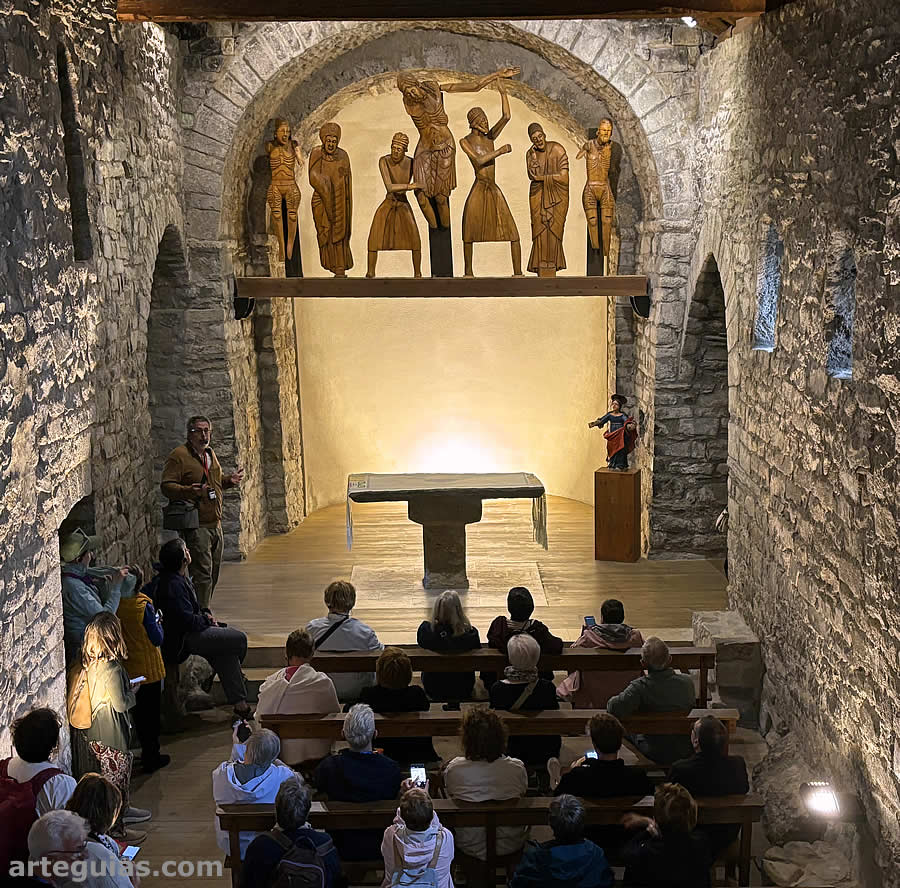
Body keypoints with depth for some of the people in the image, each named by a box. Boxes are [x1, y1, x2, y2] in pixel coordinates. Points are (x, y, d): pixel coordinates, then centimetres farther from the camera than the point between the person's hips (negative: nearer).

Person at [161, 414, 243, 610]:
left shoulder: (210, 453, 16)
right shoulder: (179, 456, -10)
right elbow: (166, 487, -16)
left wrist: (230, 480, 12)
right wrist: (189, 491, -32)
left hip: (215, 525, 9)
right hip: (195, 526, -9)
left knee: (212, 575, 14)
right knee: (202, 575, -11)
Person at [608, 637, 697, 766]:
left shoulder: (639, 687, -27)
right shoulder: (687, 682, -15)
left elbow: (615, 708, -38)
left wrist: (613, 700, -14)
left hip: (654, 754, -3)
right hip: (687, 752, 3)